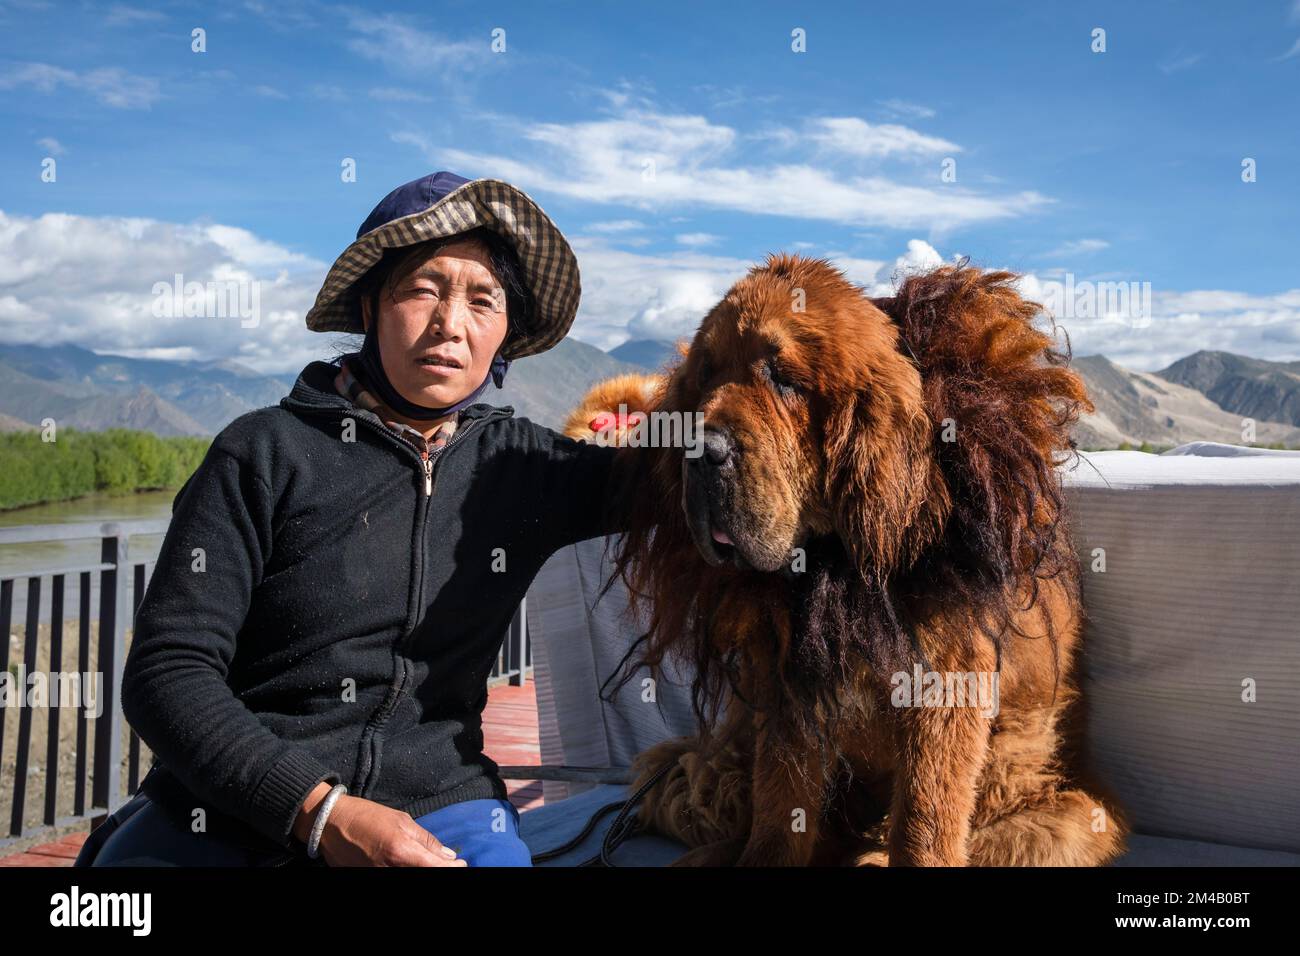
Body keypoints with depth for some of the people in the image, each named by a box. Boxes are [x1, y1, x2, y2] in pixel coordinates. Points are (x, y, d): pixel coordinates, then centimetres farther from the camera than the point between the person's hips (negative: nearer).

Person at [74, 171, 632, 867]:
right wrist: (321, 812, -18)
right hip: (227, 810, -2)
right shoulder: (266, 452, -4)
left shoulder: (519, 463, 5)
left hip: (434, 802, 3)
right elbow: (168, 672, -8)